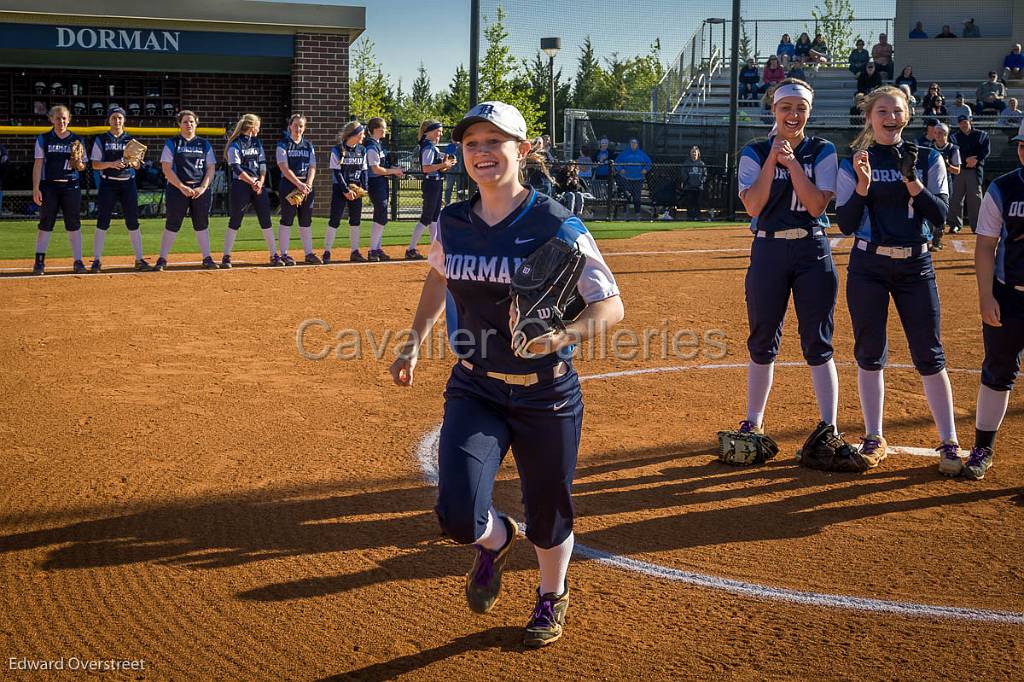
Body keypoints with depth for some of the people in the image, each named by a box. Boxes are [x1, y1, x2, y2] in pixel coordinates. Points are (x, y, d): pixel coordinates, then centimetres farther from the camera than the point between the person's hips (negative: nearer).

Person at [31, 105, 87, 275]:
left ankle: (78, 262, 5)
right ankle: (39, 262, 4)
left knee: (74, 225, 1)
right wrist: (36, 188, -7)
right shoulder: (43, 139, 5)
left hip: (71, 186, 1)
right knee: (45, 224, -1)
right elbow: (38, 164, 0)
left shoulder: (77, 140, 8)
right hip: (49, 186, -1)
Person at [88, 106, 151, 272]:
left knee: (133, 222, 1)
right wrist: (111, 164, -20)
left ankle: (139, 260, 5)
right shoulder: (101, 140, 5)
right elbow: (95, 164, -2)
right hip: (108, 184, -1)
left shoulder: (131, 140, 9)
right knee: (102, 222, -3)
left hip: (128, 184, 2)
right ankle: (96, 260, 2)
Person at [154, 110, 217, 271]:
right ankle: (162, 259, 1)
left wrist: (202, 188, -7)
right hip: (177, 188, -2)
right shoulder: (172, 143, 3)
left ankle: (207, 258, 11)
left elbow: (211, 169, 8)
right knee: (172, 225, -3)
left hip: (201, 188, 3)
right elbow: (167, 169, -4)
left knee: (202, 224, 5)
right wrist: (182, 187, -14)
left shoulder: (204, 144, 12)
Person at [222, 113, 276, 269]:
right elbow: (237, 168, -13)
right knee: (235, 221, -4)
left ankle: (274, 255, 10)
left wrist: (261, 181, -6)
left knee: (266, 220, 4)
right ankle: (226, 257, 2)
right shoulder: (235, 145, -7)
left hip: (259, 185, 6)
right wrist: (252, 183, -18)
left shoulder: (257, 143, 14)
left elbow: (263, 164, 10)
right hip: (240, 185, -6)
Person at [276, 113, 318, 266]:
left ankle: (309, 254, 12)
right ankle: (284, 254, 0)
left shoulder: (308, 146, 13)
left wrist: (308, 184, -11)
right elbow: (284, 168, -12)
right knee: (287, 219, -4)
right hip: (288, 184, -5)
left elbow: (312, 167, 7)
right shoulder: (283, 145, -2)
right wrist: (299, 184, -21)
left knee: (306, 220, 7)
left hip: (306, 186, 5)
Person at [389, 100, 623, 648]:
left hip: (546, 396, -2)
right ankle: (495, 541, 25)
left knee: (548, 514, 12)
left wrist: (563, 334, -34)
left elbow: (611, 306, -16)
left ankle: (551, 599, 45)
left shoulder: (558, 228, -15)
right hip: (474, 390, 3)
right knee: (458, 514, -14)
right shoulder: (452, 223, -1)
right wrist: (415, 342, 18)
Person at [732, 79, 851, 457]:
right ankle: (753, 422, 21)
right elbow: (753, 205, -11)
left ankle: (829, 428, 2)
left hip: (813, 251, -1)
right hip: (768, 251, 1)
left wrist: (792, 162, -14)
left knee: (818, 343, -1)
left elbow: (817, 205, -10)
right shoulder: (755, 153, 4)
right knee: (762, 341, 8)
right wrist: (773, 159, -14)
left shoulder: (822, 151, 3)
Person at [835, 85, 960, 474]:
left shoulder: (927, 160, 3)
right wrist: (863, 185, -20)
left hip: (916, 266, 0)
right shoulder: (854, 165, 1)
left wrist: (911, 181, -18)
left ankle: (949, 444, 3)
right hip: (868, 267, 0)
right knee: (870, 354, 4)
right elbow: (846, 225, -6)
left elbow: (939, 216, -5)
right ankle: (874, 439, 16)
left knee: (929, 356, -2)